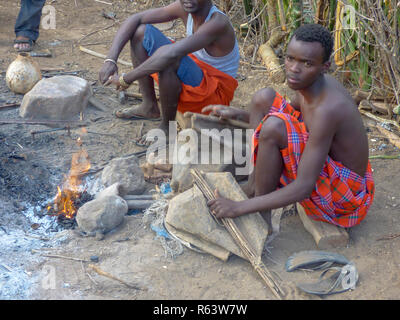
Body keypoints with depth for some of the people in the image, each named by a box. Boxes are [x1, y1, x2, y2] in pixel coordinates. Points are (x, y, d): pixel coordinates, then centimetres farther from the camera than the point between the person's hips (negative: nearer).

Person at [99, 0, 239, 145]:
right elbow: (135, 19, -3)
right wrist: (110, 59, -16)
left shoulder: (218, 22, -29)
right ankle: (149, 106, 5)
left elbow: (172, 53, -40)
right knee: (141, 31, -2)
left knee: (167, 56, -36)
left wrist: (126, 79, -35)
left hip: (215, 94, -8)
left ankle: (167, 126, -14)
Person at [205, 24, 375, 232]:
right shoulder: (308, 82, -6)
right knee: (263, 98, 1)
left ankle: (261, 216, -13)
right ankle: (253, 186, -1)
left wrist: (239, 208, -30)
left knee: (274, 128, -31)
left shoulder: (327, 109, -32)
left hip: (344, 202, -9)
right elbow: (292, 113, 19)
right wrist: (237, 114, 4)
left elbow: (303, 189, -32)